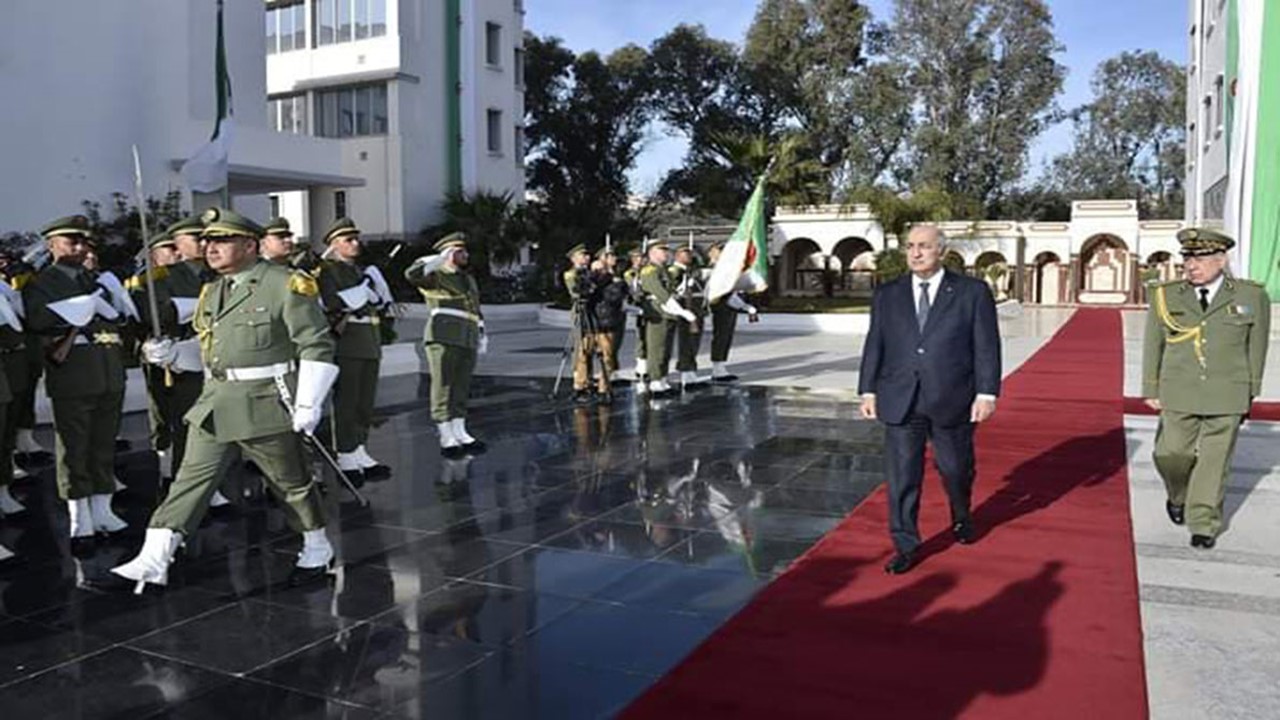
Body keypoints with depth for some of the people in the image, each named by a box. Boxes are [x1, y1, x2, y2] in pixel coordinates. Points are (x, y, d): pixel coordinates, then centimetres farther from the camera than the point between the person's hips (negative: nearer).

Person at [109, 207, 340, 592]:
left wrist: (308, 404, -17)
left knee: (289, 480, 6)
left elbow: (317, 347, -14)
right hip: (215, 402, 7)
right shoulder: (211, 291, 13)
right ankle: (153, 561, 7)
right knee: (191, 477, 4)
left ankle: (317, 548, 25)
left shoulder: (287, 286, -11)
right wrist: (215, 392, 19)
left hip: (265, 403, -7)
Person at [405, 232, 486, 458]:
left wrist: (482, 336, 22)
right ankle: (446, 436, -3)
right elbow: (412, 274, -17)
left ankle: (460, 433, 14)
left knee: (462, 387, 8)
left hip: (468, 339, 7)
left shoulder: (469, 280, 26)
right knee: (443, 386, -5)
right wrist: (440, 259, -16)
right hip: (443, 336, -7)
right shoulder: (435, 276, 3)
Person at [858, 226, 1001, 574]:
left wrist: (987, 393, -8)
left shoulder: (973, 292, 0)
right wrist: (868, 390, 4)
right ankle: (905, 546, 13)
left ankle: (961, 519, 45)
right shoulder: (887, 295, 7)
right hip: (900, 401, 1)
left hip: (952, 401, -1)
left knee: (955, 469, 14)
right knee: (902, 476, 2)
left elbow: (987, 346, -2)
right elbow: (874, 345, 8)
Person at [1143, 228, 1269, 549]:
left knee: (1214, 461, 3)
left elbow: (1256, 348, 6)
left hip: (1227, 396, -1)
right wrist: (1151, 390, 6)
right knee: (1172, 455, 3)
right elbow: (1153, 346, 6)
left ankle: (1203, 524, 15)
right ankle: (1179, 498, 32)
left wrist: (1251, 392, 7)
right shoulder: (1166, 297, 1)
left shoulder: (1251, 297, -1)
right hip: (1178, 394, 1)